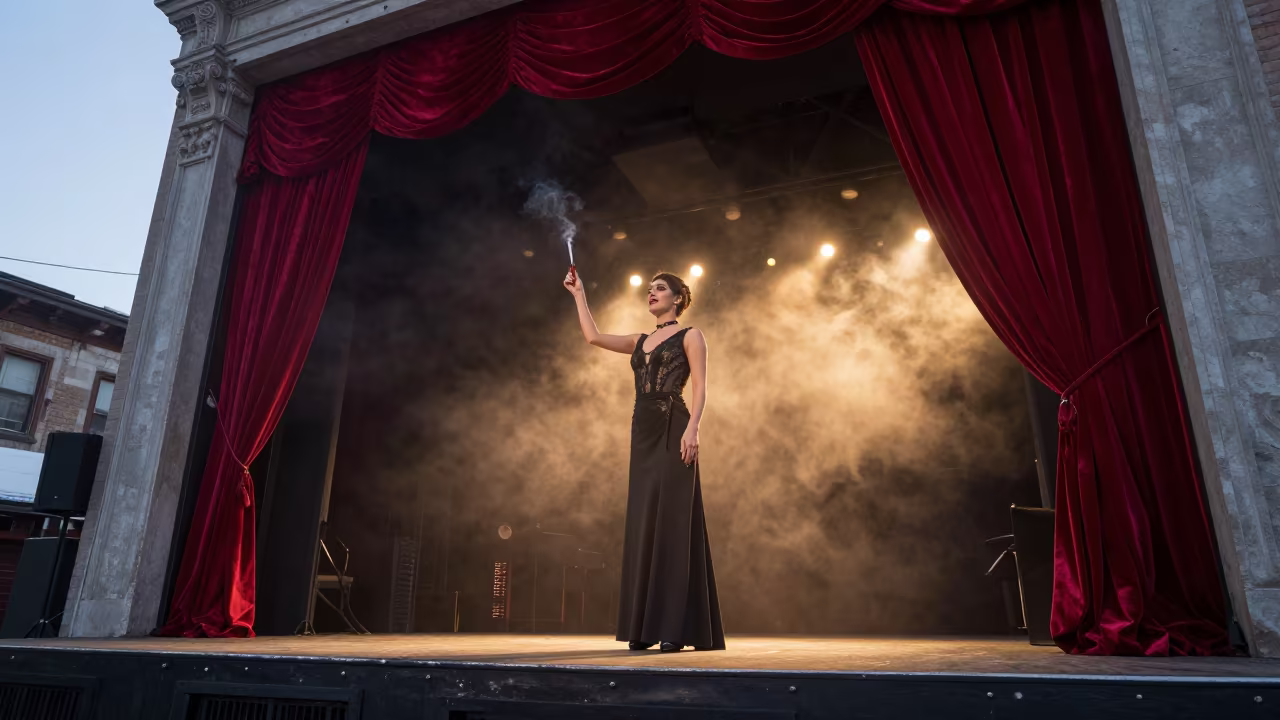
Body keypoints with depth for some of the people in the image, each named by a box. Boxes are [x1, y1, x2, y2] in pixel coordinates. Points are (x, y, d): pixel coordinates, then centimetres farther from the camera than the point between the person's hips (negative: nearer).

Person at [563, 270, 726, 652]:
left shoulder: (690, 336, 4)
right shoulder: (641, 341, 21)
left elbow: (699, 388, -6)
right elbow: (593, 336, 14)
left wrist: (692, 429, -20)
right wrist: (579, 294, 19)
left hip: (673, 431, -6)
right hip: (644, 433, 6)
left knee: (672, 522, -8)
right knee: (643, 523, 4)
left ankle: (675, 628, -4)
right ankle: (645, 627, 10)